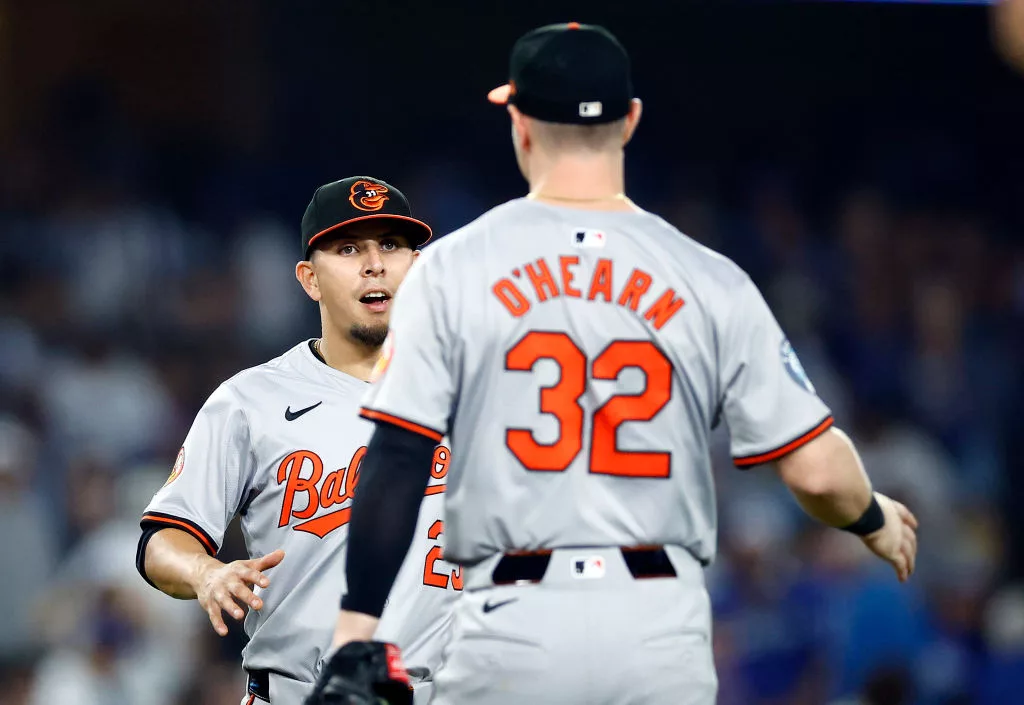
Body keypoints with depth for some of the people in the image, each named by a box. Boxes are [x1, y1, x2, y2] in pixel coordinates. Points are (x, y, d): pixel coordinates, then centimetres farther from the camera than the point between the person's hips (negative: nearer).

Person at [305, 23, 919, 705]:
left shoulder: (452, 270, -1)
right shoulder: (710, 282, 1)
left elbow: (397, 463, -7)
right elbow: (815, 467, 0)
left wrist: (356, 634, -7)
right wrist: (874, 520, 22)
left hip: (512, 624, -1)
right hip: (661, 625, 1)